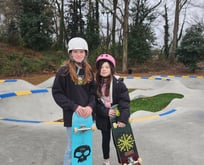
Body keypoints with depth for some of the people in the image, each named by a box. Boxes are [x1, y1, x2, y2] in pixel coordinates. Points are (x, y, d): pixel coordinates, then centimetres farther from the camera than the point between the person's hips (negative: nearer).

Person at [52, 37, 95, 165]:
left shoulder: (89, 71, 5)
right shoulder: (64, 71, -8)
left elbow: (93, 92, 5)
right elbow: (57, 93, -9)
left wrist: (90, 106, -13)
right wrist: (74, 106, -17)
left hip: (87, 114, 4)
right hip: (72, 115, -4)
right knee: (73, 146, 4)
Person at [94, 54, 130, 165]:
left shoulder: (118, 83, -15)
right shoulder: (96, 84, -5)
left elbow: (125, 102, -18)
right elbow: (96, 103, -4)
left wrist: (123, 119, -26)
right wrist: (106, 112, -18)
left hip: (117, 117, -3)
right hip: (103, 117, 3)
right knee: (105, 139, 19)